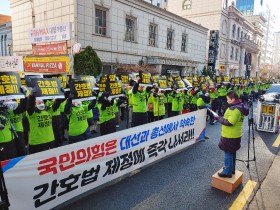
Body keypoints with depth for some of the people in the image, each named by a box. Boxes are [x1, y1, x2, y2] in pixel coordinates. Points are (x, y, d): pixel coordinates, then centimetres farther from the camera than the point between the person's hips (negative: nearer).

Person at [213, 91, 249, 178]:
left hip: (230, 136, -10)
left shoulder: (235, 109, -23)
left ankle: (227, 172, 12)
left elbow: (229, 122, -26)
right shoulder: (239, 107, 9)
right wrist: (221, 117, 6)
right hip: (235, 135, 10)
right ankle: (231, 169, 34)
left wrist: (218, 118, -19)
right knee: (232, 153, 20)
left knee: (228, 154, 1)